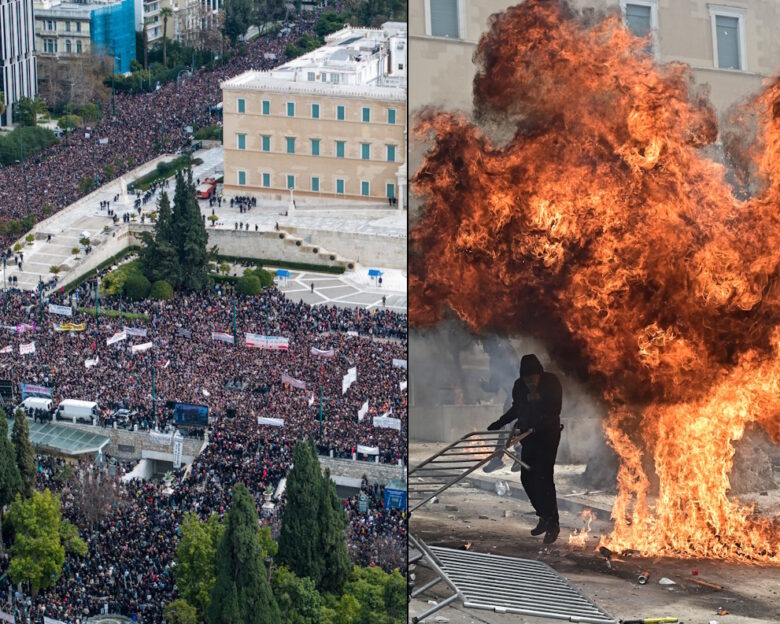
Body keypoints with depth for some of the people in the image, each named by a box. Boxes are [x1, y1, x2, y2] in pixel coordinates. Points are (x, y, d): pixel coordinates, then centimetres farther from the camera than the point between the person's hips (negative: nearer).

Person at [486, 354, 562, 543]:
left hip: (548, 435, -6)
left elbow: (555, 411, -17)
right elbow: (516, 409, 15)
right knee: (527, 477, 6)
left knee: (543, 478, -12)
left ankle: (552, 524, -7)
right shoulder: (519, 386, 0)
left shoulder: (551, 383, -14)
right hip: (529, 436, 6)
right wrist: (499, 424, 11)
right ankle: (544, 517, 21)